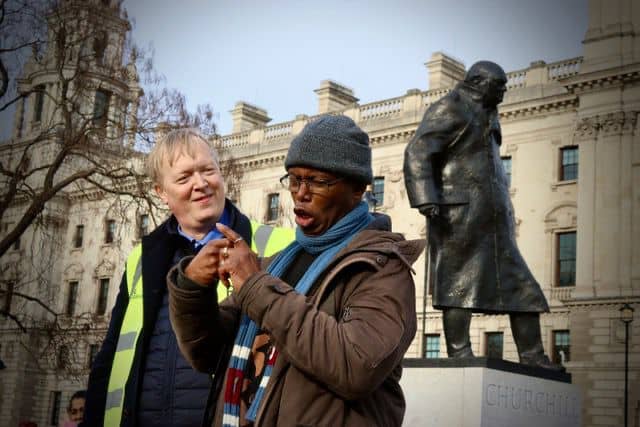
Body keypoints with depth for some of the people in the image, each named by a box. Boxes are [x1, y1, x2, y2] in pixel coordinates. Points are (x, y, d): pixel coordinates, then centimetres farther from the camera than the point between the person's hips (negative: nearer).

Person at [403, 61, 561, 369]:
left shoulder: (485, 116, 25)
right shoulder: (449, 109, -2)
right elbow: (417, 153, -13)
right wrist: (425, 199, -26)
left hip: (492, 222, 9)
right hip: (459, 215, -9)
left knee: (523, 286, 6)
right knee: (459, 285, -8)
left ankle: (532, 357, 8)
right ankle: (459, 353, -6)